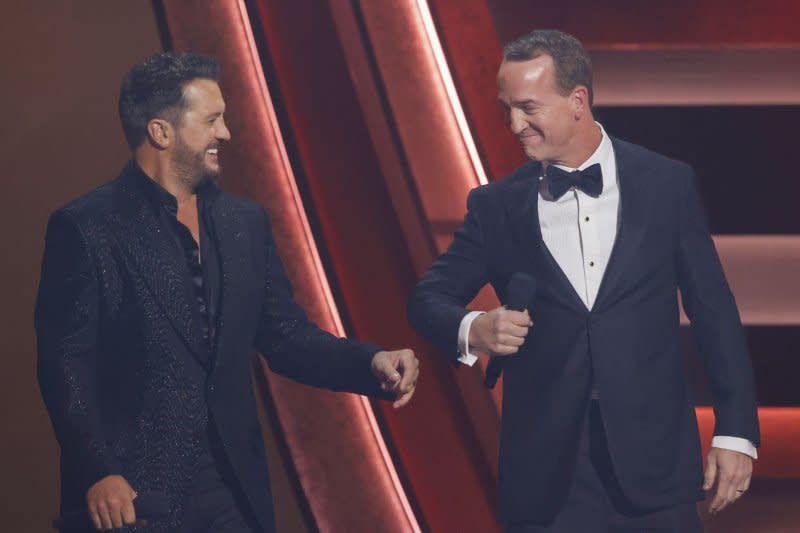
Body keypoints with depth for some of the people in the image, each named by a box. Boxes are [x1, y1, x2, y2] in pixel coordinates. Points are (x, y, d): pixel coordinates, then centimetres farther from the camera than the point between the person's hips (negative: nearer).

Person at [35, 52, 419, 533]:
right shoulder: (86, 229, -6)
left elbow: (286, 338, 13)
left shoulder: (246, 223, 11)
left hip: (233, 491, 5)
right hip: (129, 493, -5)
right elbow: (65, 364, -9)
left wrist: (372, 363, -4)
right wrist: (97, 474, -17)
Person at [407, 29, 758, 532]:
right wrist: (472, 329, -16)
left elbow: (713, 311, 4)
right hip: (547, 473, 1)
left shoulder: (668, 183, 2)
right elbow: (429, 296, 8)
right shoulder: (497, 206, 5)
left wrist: (736, 431, 1)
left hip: (653, 462, -1)